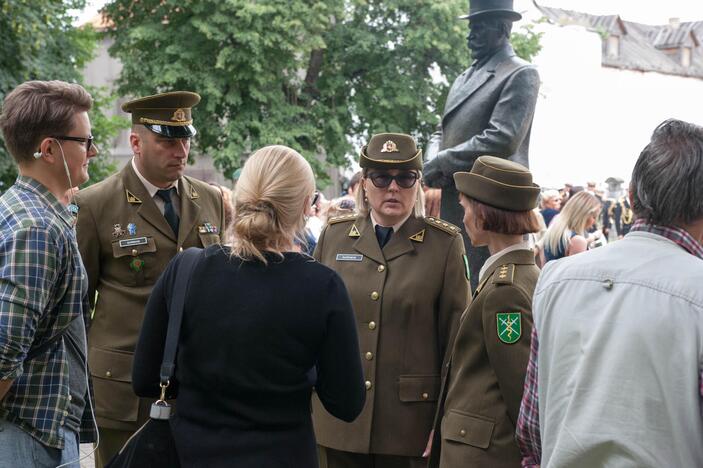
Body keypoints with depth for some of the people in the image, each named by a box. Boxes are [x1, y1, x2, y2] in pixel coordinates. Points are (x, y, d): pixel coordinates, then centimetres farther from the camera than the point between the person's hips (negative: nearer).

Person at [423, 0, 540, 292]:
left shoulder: (521, 75, -6)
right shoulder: (464, 78, 20)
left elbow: (502, 139, -16)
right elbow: (444, 133, 22)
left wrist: (443, 163, -12)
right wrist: (433, 164, -1)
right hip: (453, 205, 8)